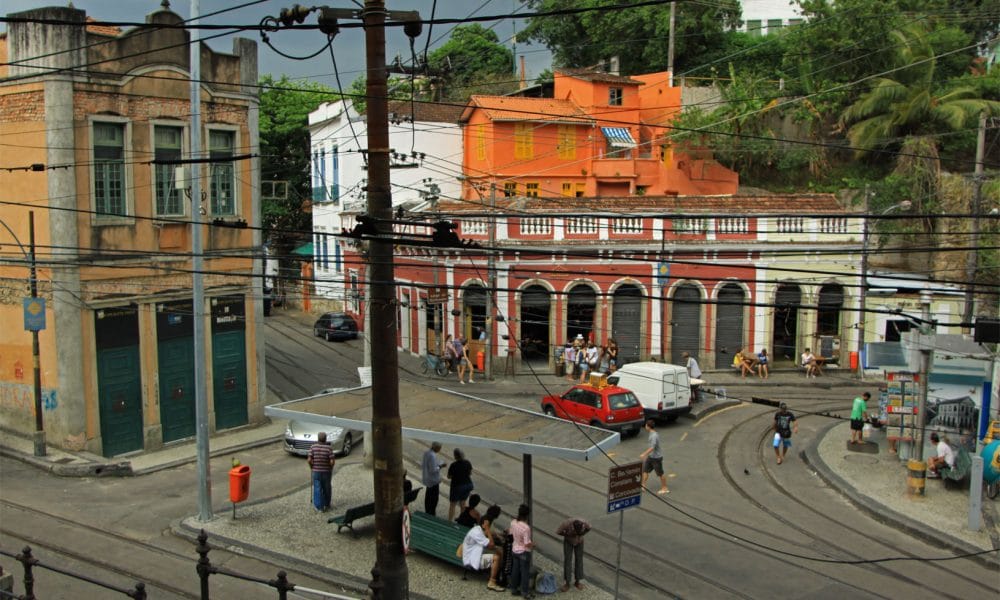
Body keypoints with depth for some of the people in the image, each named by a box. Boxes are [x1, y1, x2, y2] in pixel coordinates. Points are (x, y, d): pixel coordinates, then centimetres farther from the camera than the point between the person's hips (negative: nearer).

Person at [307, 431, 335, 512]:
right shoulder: (328, 448, -13)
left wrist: (311, 467, 4)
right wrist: (331, 467, 2)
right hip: (326, 471, 0)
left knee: (317, 489, 6)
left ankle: (320, 507, 4)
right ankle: (326, 505, 27)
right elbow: (332, 461, -17)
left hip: (316, 471, 0)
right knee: (327, 488, 16)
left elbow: (309, 460, -14)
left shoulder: (313, 447, -9)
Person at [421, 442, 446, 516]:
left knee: (428, 496, 21)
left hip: (427, 479, 10)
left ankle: (427, 512, 33)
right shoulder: (432, 456, -26)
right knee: (434, 497, 1)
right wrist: (440, 467, -12)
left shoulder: (427, 453, 3)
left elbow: (422, 465, 13)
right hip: (433, 480, -10)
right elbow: (433, 470, -27)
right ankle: (431, 514, 7)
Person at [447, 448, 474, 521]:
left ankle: (449, 521, 15)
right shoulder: (468, 463, -8)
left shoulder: (453, 465, -22)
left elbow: (449, 477, -11)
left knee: (453, 504, 10)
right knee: (462, 503, 23)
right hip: (468, 485, 5)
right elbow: (470, 473, 7)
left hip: (457, 486, -5)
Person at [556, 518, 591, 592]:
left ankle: (577, 581, 17)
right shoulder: (566, 523, -39)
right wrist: (569, 535, -21)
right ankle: (567, 583, 1)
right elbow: (558, 532, -21)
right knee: (567, 561, -6)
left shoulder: (584, 523, -33)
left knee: (579, 560, 4)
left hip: (579, 541, 2)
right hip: (568, 541, -2)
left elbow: (589, 527, -8)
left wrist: (582, 534, -16)